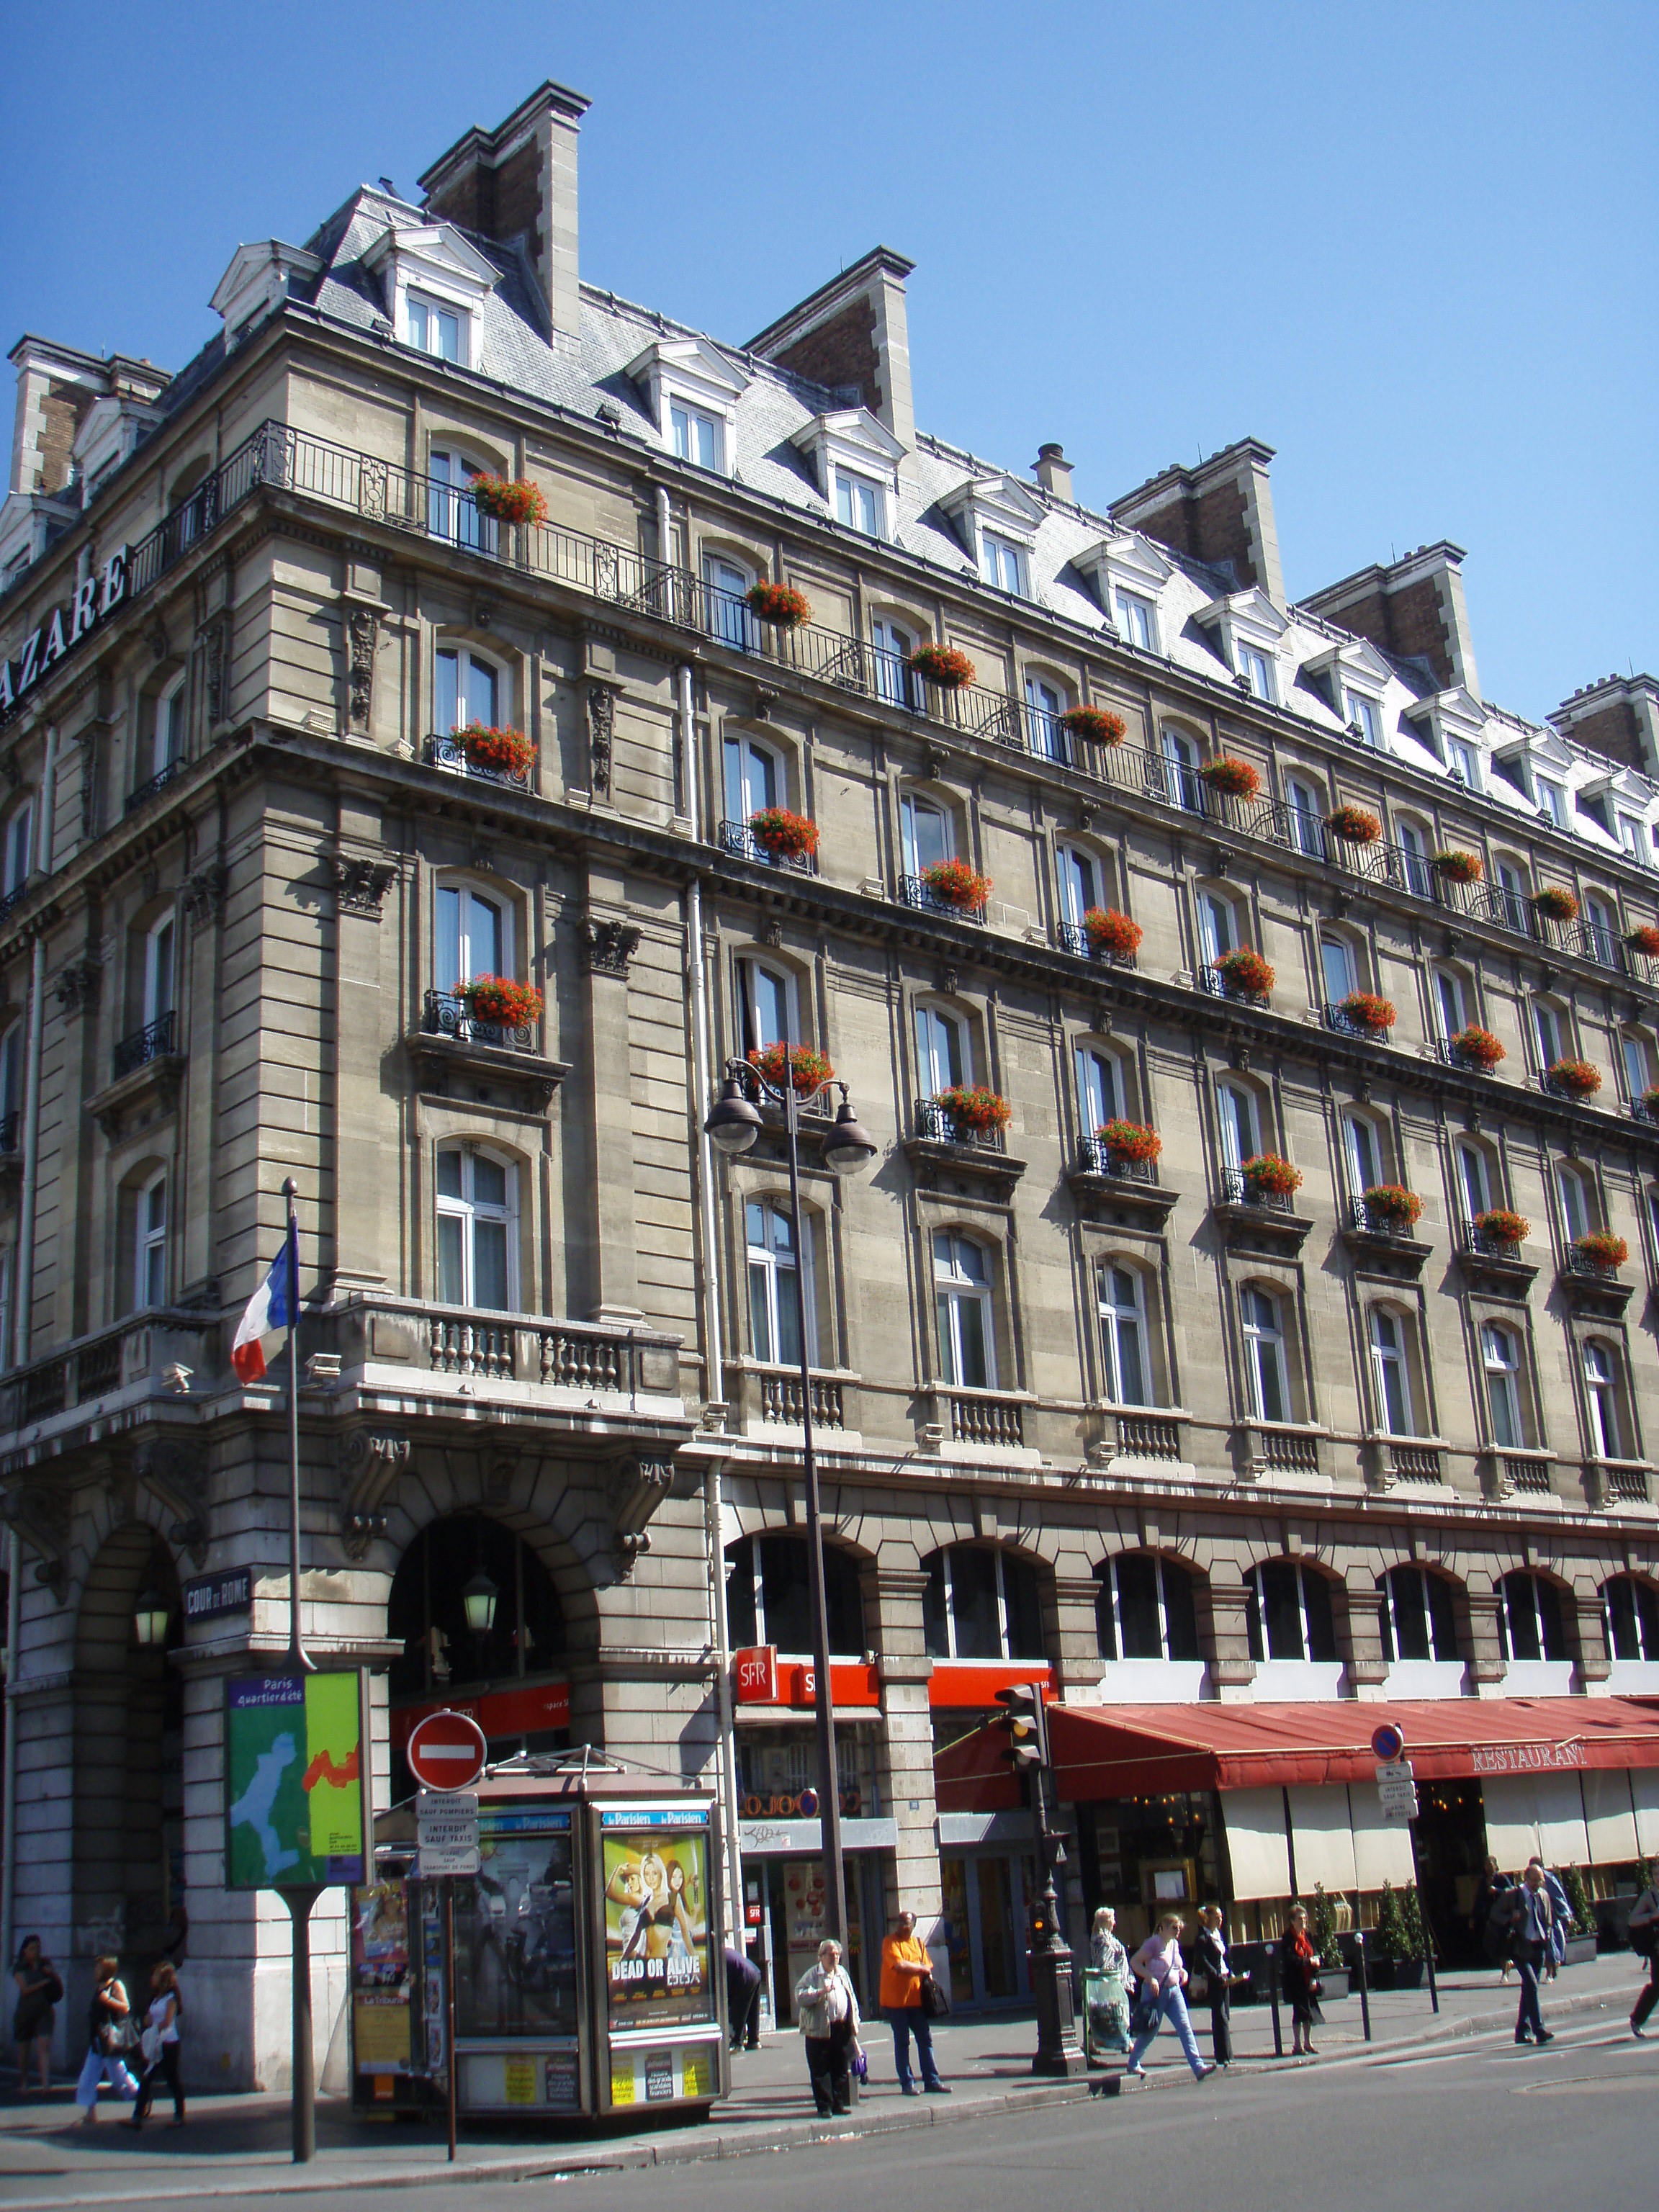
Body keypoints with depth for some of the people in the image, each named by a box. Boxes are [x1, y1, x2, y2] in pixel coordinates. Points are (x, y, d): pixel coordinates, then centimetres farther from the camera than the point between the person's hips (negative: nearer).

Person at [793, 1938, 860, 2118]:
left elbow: (852, 1997, 22)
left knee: (841, 2069, 9)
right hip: (820, 2030, -5)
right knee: (820, 2071, -2)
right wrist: (821, 1992, -25)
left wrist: (854, 2022, 15)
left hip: (842, 2028, 5)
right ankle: (824, 2107, 4)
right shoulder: (812, 1975, -4)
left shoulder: (842, 1973, 15)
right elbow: (800, 1996, -14)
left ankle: (840, 2103, 18)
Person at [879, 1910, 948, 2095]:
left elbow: (927, 1967, 15)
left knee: (926, 2040, 5)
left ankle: (931, 2081, 10)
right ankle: (907, 2084, 8)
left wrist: (928, 1976, -5)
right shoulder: (891, 1942, -6)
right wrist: (921, 1968, -6)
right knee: (902, 2043, 2)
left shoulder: (918, 1943, 12)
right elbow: (900, 1965, -19)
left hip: (917, 2000, 5)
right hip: (896, 2001, -5)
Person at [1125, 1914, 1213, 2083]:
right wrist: (1150, 1978, -26)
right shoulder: (1154, 1942, -13)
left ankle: (1198, 2068, -11)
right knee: (1150, 2031, 3)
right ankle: (1132, 2065, 23)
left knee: (1185, 2027, -6)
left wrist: (1182, 1971, 7)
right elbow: (1134, 1962, -17)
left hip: (1174, 1991, 6)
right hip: (1156, 1992, -6)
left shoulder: (1175, 1944, 10)